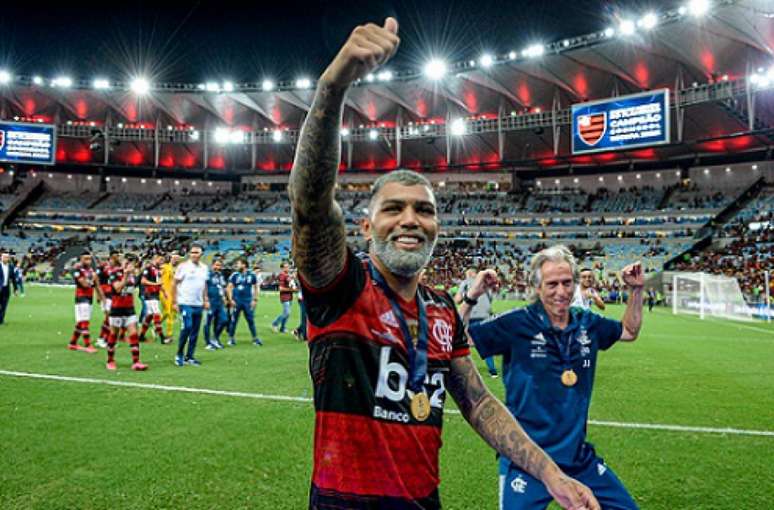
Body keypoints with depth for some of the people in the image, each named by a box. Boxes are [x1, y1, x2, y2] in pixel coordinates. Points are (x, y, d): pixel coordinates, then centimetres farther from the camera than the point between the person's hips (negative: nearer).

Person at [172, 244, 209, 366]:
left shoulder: (204, 267, 10)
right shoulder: (183, 266, -5)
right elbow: (175, 284, -3)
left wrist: (206, 300, 12)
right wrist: (174, 302, -7)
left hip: (199, 304, 5)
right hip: (185, 303, -5)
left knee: (195, 332, 7)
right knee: (186, 328, -13)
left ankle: (189, 357, 17)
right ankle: (179, 355, 4)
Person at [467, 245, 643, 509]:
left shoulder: (588, 324, 3)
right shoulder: (515, 324, -13)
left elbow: (629, 331, 23)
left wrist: (636, 291, 11)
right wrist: (471, 297, -25)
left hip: (579, 456, 6)